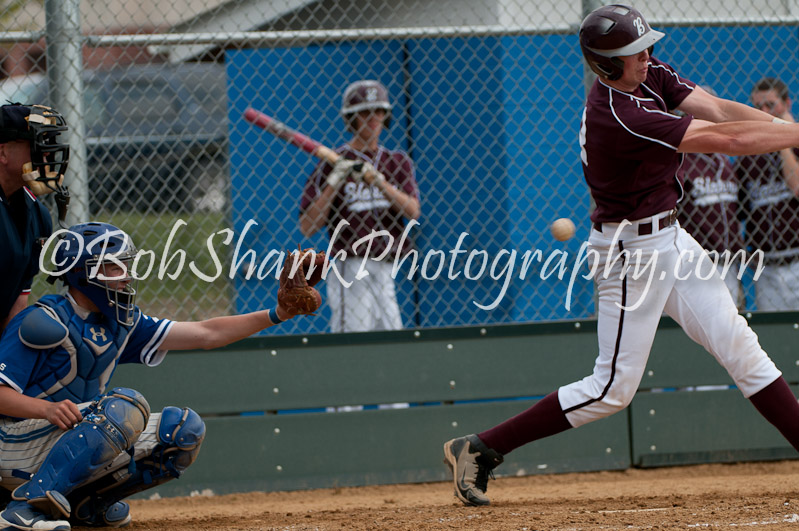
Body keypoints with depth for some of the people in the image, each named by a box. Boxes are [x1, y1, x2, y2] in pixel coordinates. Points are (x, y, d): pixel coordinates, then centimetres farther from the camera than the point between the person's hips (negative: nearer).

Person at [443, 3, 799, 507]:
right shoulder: (618, 117, -28)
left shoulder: (653, 75, 1)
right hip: (632, 251, -9)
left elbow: (718, 110, -8)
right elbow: (724, 138, -29)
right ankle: (478, 449, 0)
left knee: (739, 345, 7)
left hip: (670, 238, 9)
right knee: (614, 388, -5)